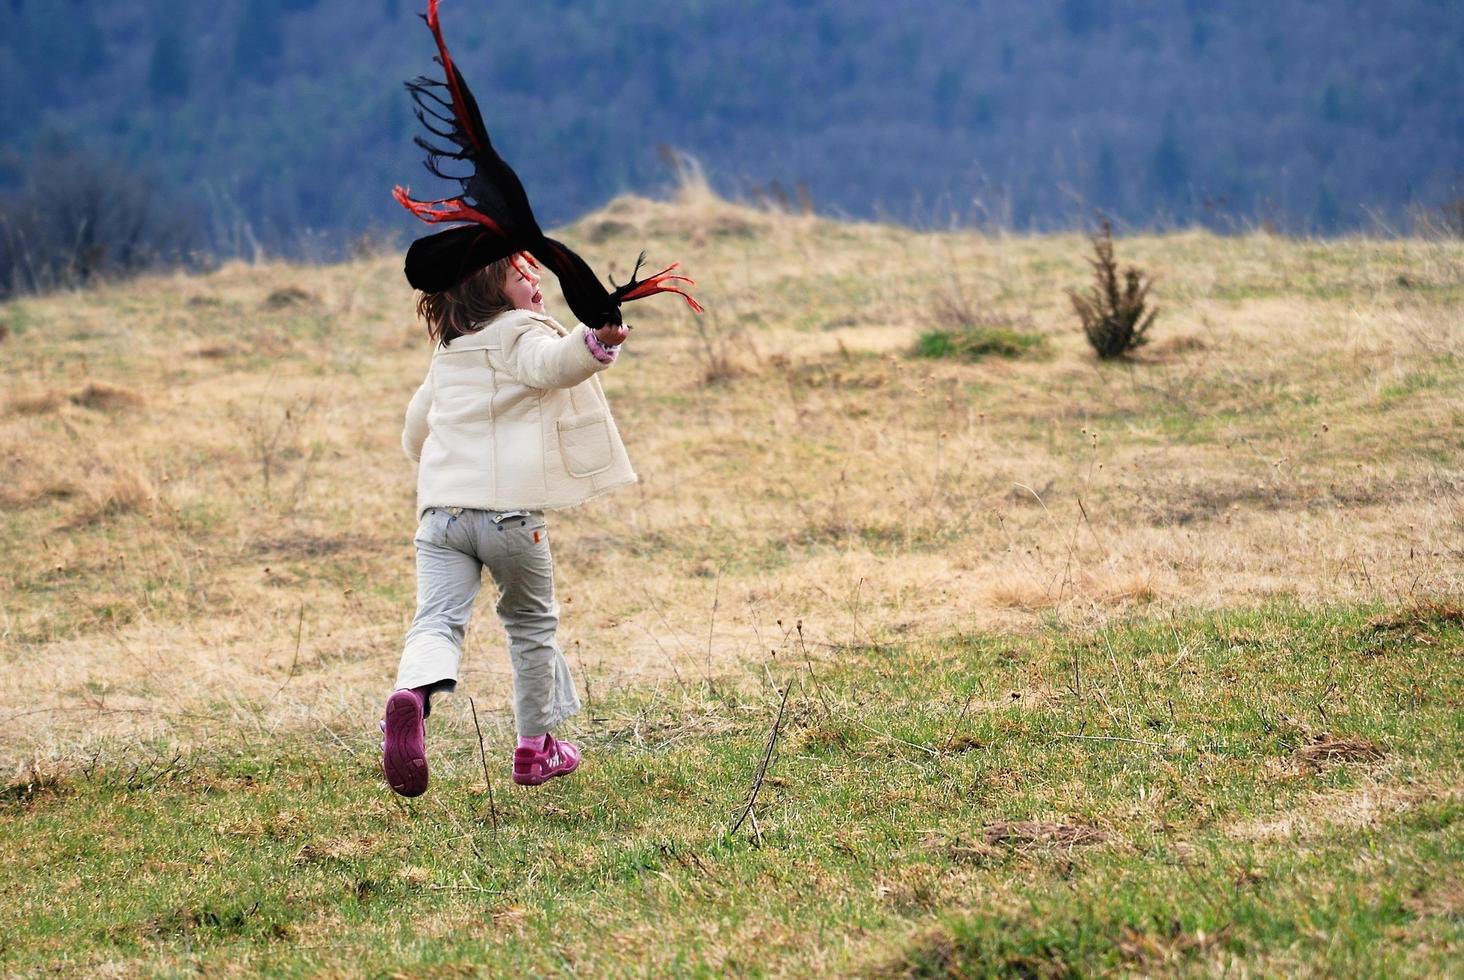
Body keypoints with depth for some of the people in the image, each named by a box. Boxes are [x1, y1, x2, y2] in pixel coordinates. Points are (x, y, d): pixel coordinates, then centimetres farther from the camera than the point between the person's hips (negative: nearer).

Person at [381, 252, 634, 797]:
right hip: (509, 508, -4)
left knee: (437, 623, -9)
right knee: (531, 623, 16)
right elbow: (552, 362, -27)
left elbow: (414, 435, 36)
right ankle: (535, 749, 26)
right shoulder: (520, 335, -1)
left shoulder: (447, 352, 22)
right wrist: (596, 342, -47)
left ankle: (413, 694, -41)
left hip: (440, 507, 4)